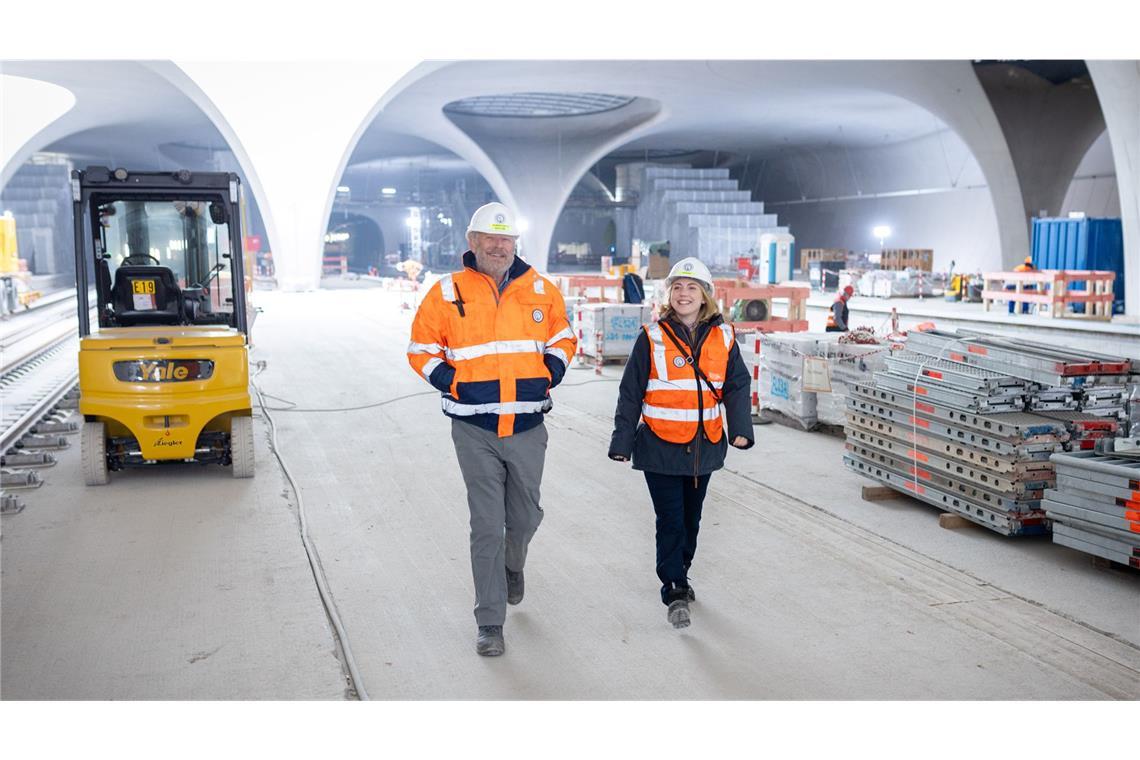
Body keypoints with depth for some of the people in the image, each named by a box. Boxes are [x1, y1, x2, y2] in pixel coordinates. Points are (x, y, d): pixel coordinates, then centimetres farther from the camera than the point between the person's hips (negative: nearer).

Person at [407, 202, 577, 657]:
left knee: (526, 516, 15)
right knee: (487, 526, -1)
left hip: (528, 427, 3)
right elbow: (422, 350, 5)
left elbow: (562, 337, 17)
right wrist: (451, 383, -4)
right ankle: (490, 623, 9)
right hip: (475, 430, -2)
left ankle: (513, 565, 50)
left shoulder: (541, 290, 4)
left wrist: (550, 374, 3)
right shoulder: (447, 293, -2)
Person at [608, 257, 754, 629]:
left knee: (691, 518, 17)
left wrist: (740, 429, -11)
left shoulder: (722, 337, 1)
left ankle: (679, 574, 36)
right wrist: (622, 440, -3)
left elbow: (737, 386, 3)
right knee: (670, 521, -4)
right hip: (660, 447, -3)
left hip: (704, 446, 3)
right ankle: (674, 592, 4)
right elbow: (631, 393, -3)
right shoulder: (652, 337, -6)